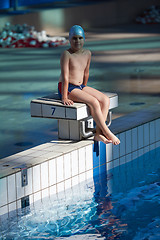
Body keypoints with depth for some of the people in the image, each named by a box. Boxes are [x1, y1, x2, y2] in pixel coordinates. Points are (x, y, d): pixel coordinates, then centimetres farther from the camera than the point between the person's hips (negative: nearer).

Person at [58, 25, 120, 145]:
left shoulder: (87, 53, 6)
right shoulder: (66, 54, -15)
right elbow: (65, 77, -19)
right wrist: (64, 97, -23)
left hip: (80, 87, 8)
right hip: (68, 88, -8)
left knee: (105, 100, -12)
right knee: (94, 102, -26)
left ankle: (99, 133, -18)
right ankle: (107, 132, -17)